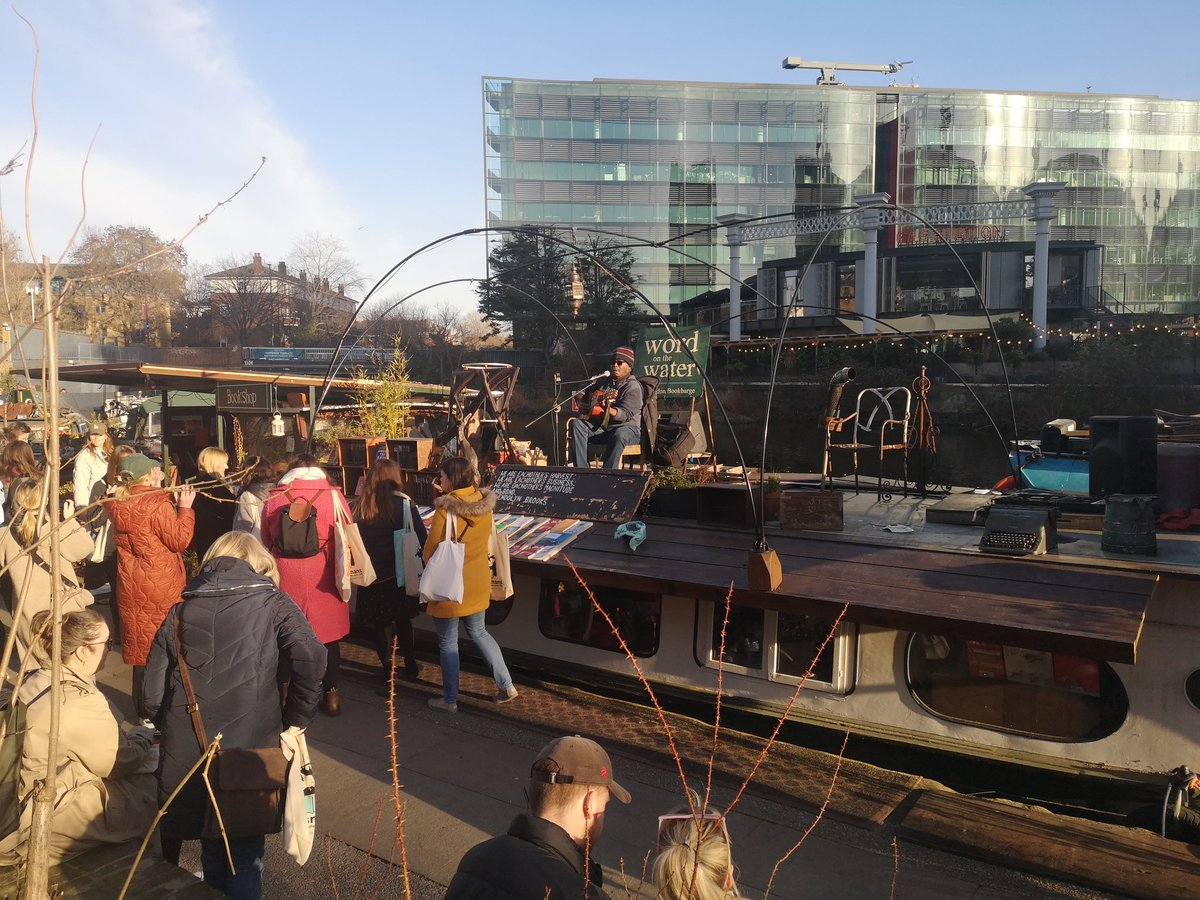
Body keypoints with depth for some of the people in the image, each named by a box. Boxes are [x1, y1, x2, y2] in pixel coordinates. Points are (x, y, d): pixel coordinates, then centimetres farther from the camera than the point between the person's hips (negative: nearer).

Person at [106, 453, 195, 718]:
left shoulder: (118, 504, 2)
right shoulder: (158, 504, -19)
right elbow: (179, 541, -14)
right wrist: (185, 508, -9)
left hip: (131, 585, 7)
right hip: (161, 587, -6)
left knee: (140, 643, 16)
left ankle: (142, 707, 26)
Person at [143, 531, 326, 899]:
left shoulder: (181, 611, 10)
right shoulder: (271, 602, 2)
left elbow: (154, 691, 7)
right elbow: (310, 659, -13)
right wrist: (295, 720, -2)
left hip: (186, 756, 3)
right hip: (250, 749, -2)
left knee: (214, 858, 23)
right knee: (244, 860, 12)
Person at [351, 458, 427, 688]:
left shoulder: (358, 506, -8)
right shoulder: (404, 503, -12)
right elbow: (421, 539, -10)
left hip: (370, 574, 0)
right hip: (400, 573, 0)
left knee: (376, 624, 16)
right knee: (402, 620, 20)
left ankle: (388, 669, 19)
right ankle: (410, 665, 28)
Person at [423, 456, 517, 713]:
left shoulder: (445, 510, -22)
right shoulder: (485, 504, -3)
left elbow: (431, 550, -13)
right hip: (478, 583, 6)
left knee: (448, 642, 9)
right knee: (478, 633, 22)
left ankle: (450, 700, 21)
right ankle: (506, 685, 20)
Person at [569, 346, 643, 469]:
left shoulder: (633, 387, -9)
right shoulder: (603, 381, 13)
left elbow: (625, 415, -22)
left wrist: (607, 409, -40)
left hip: (627, 428, -6)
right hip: (601, 427, 6)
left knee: (619, 434, -41)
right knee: (576, 423, -17)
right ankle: (581, 470, -27)